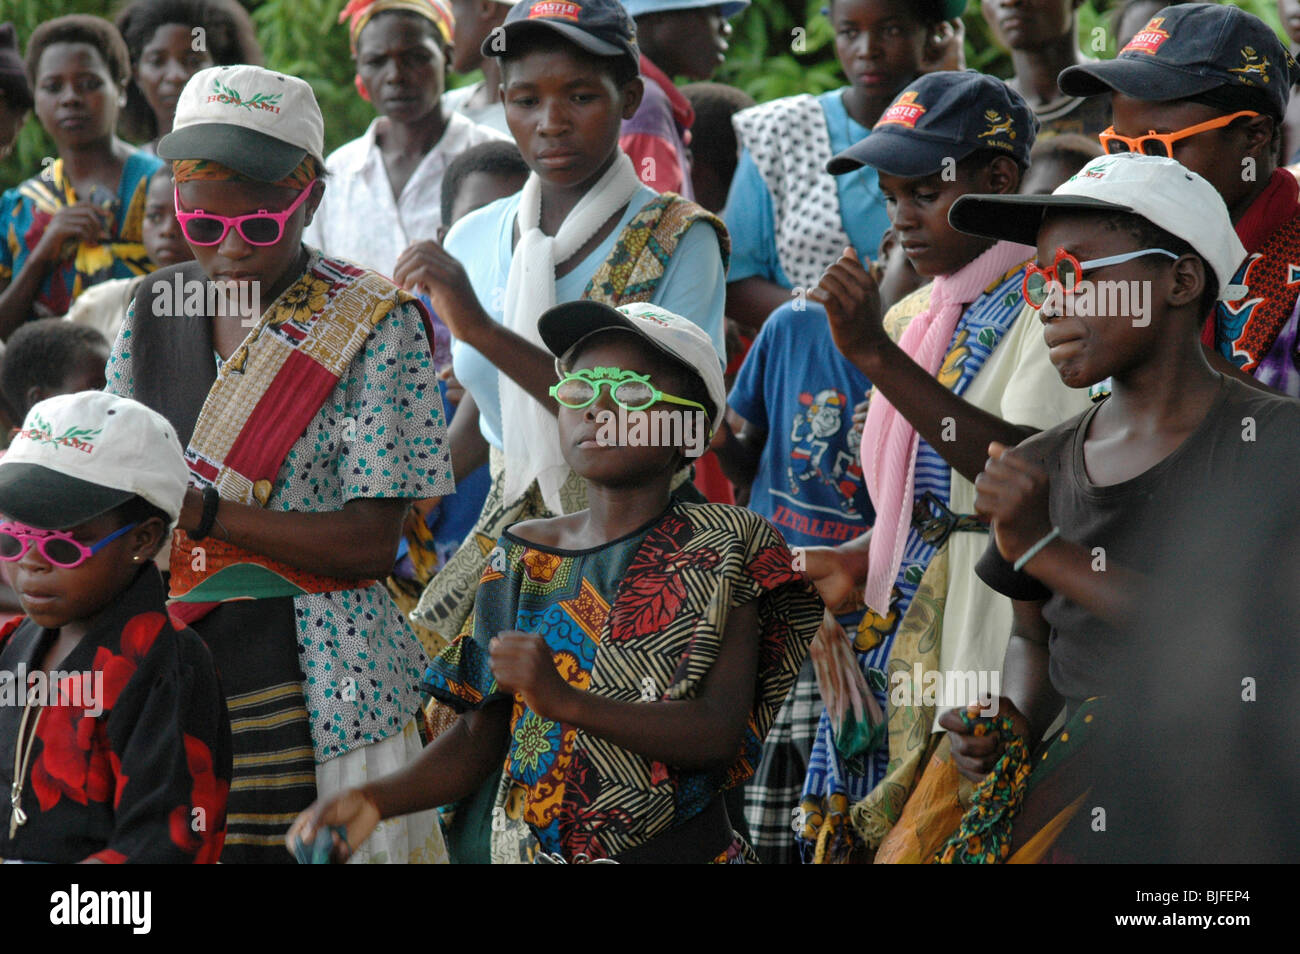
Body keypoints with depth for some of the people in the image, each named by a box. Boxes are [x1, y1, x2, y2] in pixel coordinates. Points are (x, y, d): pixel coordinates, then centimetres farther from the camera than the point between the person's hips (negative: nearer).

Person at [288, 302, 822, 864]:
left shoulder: (717, 551, -5)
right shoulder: (524, 557, 7)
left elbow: (720, 733, -16)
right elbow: (480, 737, 8)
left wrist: (563, 699, -27)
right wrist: (378, 798, -9)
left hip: (678, 848, -4)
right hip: (528, 850, 4)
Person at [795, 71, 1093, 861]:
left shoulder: (1049, 311, -9)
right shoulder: (910, 320, 17)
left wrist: (878, 358, -28)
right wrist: (856, 563, 4)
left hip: (996, 652, -8)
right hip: (898, 650, 8)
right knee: (861, 835, 4)